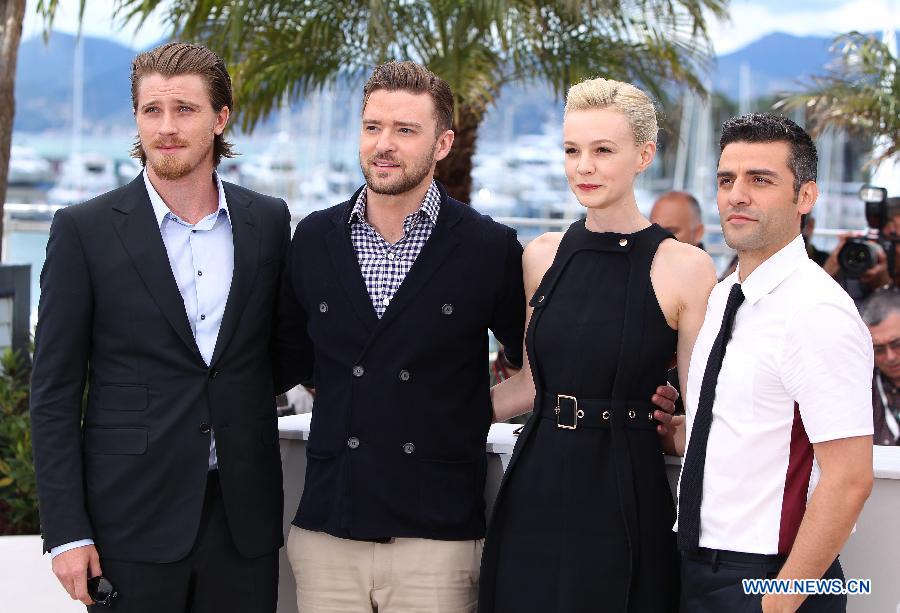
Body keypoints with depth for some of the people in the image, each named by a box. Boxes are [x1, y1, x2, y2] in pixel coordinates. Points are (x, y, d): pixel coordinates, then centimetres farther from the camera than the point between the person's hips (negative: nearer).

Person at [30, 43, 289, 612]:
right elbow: (55, 393, -3)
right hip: (132, 522, -3)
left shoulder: (269, 221, 6)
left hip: (244, 519, 3)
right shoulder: (84, 229, -3)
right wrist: (66, 531, -9)